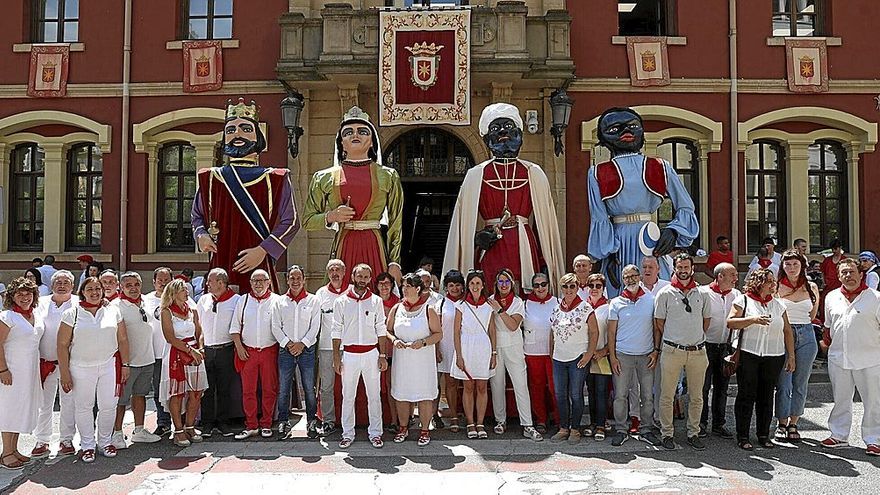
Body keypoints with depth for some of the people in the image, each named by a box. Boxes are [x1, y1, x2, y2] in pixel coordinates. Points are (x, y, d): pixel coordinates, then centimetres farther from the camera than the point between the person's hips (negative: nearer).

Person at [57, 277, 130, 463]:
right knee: (84, 407, 6)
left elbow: (123, 340, 9)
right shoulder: (72, 314, 0)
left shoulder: (113, 311, 7)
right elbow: (63, 345, -1)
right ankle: (87, 446, 19)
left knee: (108, 406, 3)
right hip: (81, 367, -1)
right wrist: (64, 372, -5)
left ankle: (105, 441, 21)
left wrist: (125, 364, 5)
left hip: (109, 365, 1)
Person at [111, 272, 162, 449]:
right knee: (121, 399, -1)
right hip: (127, 361, -7)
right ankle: (117, 433, 11)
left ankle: (139, 431, 24)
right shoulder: (116, 306, -9)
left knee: (140, 394, 14)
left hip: (147, 359, 7)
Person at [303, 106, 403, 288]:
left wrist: (394, 264, 2)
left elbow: (396, 224, 8)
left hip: (375, 247, 0)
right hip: (342, 248, 0)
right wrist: (330, 217, -8)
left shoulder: (388, 176, 8)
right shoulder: (324, 178, 9)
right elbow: (307, 221, 12)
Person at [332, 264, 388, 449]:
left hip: (371, 353, 0)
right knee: (348, 396, 7)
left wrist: (382, 355, -1)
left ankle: (375, 433, 16)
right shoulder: (341, 302, 2)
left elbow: (381, 329, 4)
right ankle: (348, 434, 18)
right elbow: (337, 331, 3)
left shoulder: (376, 301, 3)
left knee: (374, 395, 6)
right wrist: (336, 357, -2)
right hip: (349, 354, 0)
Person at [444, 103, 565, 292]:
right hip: (490, 250, 0)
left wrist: (546, 263, 4)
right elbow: (464, 222, 10)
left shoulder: (533, 173, 10)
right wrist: (478, 236, -9)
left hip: (525, 248, 1)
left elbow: (545, 220, 8)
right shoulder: (476, 175, 8)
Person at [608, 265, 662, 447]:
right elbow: (611, 332, 3)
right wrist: (612, 357, -4)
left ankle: (645, 429, 17)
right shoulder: (616, 303, 3)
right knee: (620, 395, 1)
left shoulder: (651, 300, 5)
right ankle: (620, 430, 11)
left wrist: (656, 351, 0)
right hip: (622, 355, -1)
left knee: (648, 395, 5)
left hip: (646, 355, 1)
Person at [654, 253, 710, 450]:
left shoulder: (701, 294, 8)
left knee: (696, 397, 9)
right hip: (672, 351, -3)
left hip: (698, 351, 3)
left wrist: (694, 337, 13)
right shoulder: (665, 294, 0)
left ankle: (693, 433, 21)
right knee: (667, 395, 1)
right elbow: (659, 323, 3)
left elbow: (706, 320, 18)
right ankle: (667, 434, 11)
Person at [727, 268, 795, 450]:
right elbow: (730, 322, -10)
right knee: (746, 395, -1)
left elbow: (787, 331, 14)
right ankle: (742, 436, 6)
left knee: (766, 396, 7)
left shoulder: (778, 304, 13)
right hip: (747, 355, -4)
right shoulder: (743, 300, 1)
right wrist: (753, 319, -19)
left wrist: (791, 356, 9)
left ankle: (764, 435, 18)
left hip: (774, 357, 4)